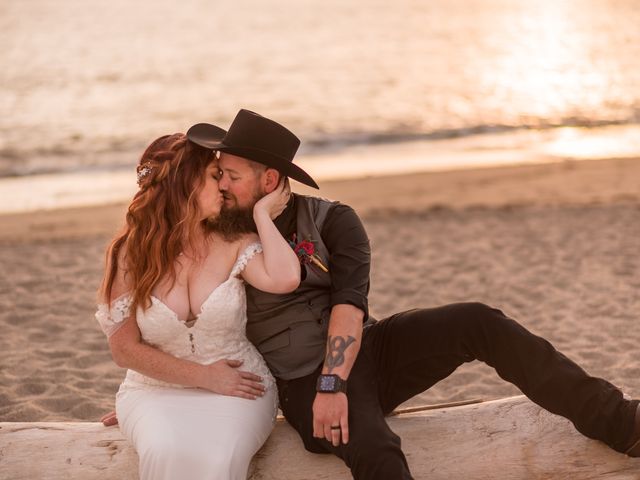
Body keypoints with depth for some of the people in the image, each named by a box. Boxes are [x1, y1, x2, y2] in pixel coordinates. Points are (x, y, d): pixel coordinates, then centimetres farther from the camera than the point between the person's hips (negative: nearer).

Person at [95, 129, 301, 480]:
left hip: (237, 388, 0)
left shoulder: (234, 246, -3)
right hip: (156, 389, 0)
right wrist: (204, 376, -10)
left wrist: (263, 215, -12)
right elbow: (124, 349, -3)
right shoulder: (130, 254, -3)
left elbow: (284, 279, -25)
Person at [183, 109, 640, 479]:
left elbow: (349, 304, -12)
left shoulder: (330, 219, 1)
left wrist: (333, 385, -25)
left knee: (479, 323, -20)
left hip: (369, 350, 2)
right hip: (306, 382, -2)